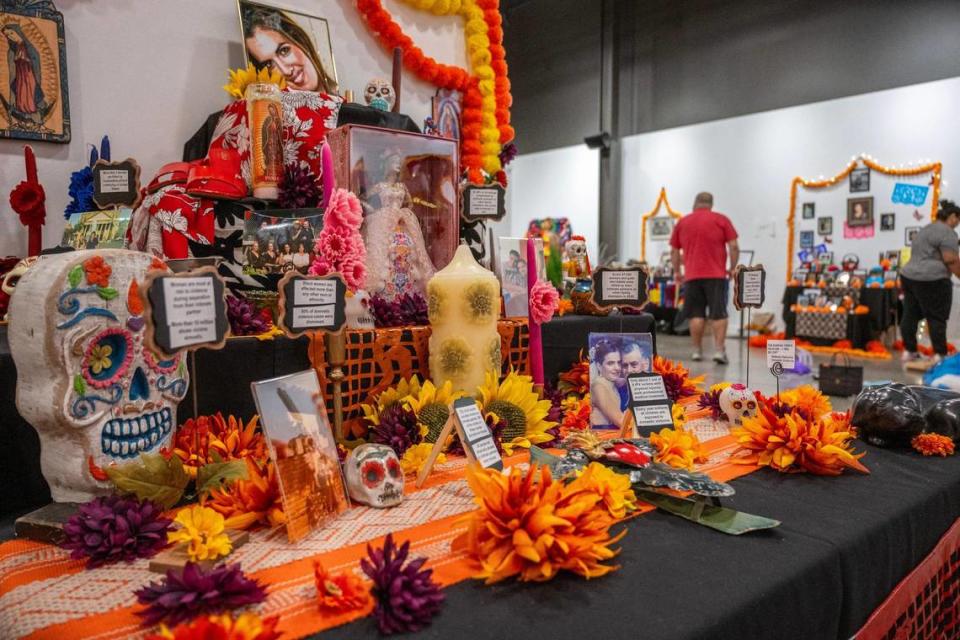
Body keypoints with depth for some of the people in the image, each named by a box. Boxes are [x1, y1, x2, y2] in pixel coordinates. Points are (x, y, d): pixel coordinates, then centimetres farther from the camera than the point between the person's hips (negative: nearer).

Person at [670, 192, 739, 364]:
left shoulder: (682, 222, 10)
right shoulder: (721, 220, 4)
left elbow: (674, 251, 13)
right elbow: (734, 247, -3)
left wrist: (677, 272, 23)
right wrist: (733, 268, 9)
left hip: (691, 276, 2)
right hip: (716, 275, -2)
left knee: (696, 315, 6)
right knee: (718, 314, 0)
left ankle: (697, 351, 7)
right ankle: (719, 350, -8)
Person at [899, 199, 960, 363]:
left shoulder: (925, 229, 19)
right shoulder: (947, 233, -10)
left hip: (908, 276, 9)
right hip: (931, 281, -9)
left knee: (910, 315, 9)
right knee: (937, 318, -2)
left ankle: (909, 351, 14)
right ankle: (940, 355, 2)